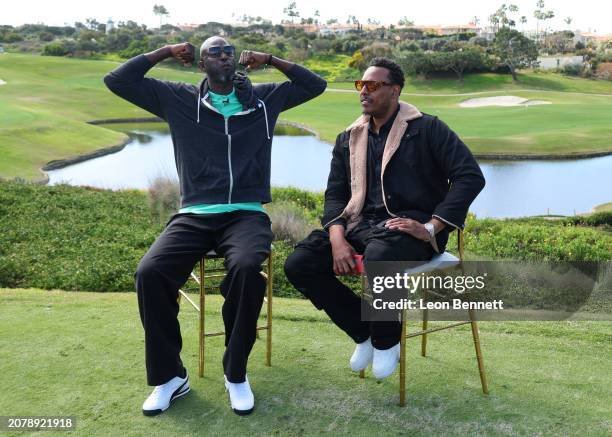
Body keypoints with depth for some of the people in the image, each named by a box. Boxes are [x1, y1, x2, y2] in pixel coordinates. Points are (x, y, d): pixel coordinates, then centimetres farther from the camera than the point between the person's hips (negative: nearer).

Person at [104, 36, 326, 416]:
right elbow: (117, 81, 11)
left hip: (246, 214, -1)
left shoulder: (263, 98, 13)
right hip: (194, 215, 1)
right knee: (150, 272, -26)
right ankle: (170, 375, -7)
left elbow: (315, 84, 18)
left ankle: (236, 373, -14)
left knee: (247, 267, -35)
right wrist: (165, 52, 10)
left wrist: (269, 60, 12)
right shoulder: (179, 99, 12)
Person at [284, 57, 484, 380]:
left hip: (409, 225, -5)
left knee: (378, 260, -40)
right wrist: (337, 238, -10)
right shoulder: (348, 139, 17)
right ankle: (363, 333, 5)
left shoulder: (427, 129, 1)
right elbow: (335, 194, 11)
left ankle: (386, 342, -7)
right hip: (361, 224, 6)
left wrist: (431, 227, -18)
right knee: (298, 265, -15)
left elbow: (470, 177, -8)